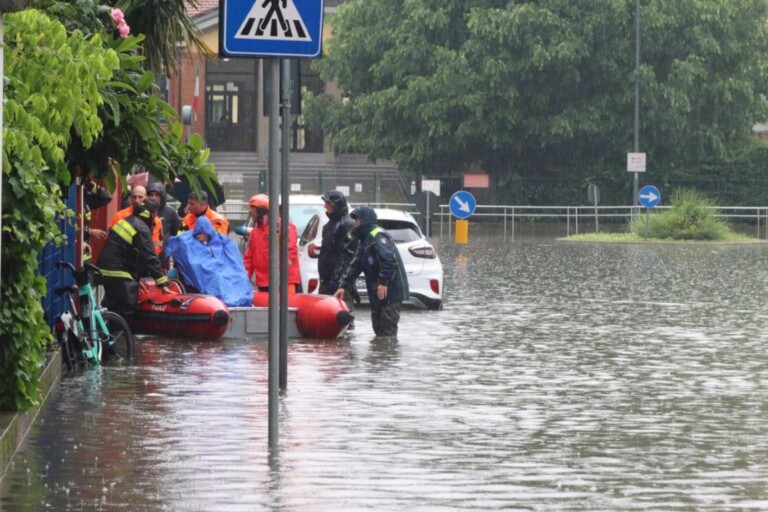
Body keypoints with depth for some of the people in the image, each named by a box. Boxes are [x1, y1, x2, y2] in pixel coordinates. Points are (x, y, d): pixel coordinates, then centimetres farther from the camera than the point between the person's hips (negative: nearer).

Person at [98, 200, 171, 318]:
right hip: (119, 274, -10)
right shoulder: (142, 229, -13)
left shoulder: (128, 221, 16)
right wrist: (162, 283, -16)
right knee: (126, 310, -9)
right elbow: (150, 258, -17)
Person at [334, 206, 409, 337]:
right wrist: (343, 286, 14)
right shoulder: (365, 241, 20)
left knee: (388, 328, -12)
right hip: (377, 292, 11)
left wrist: (383, 282, -28)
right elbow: (354, 266, 21)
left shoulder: (377, 236, -13)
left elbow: (389, 260, -25)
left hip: (391, 291, -11)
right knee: (378, 327, 14)